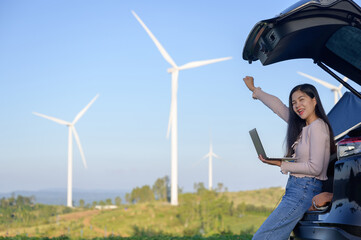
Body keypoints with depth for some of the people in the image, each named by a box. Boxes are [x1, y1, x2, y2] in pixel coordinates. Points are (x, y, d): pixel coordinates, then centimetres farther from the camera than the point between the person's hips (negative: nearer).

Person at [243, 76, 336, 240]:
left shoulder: (317, 126, -9)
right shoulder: (302, 126, 16)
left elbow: (315, 168, -15)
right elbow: (278, 106, 28)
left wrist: (281, 165, -9)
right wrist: (254, 90, 38)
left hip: (304, 191, -8)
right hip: (294, 189, 8)